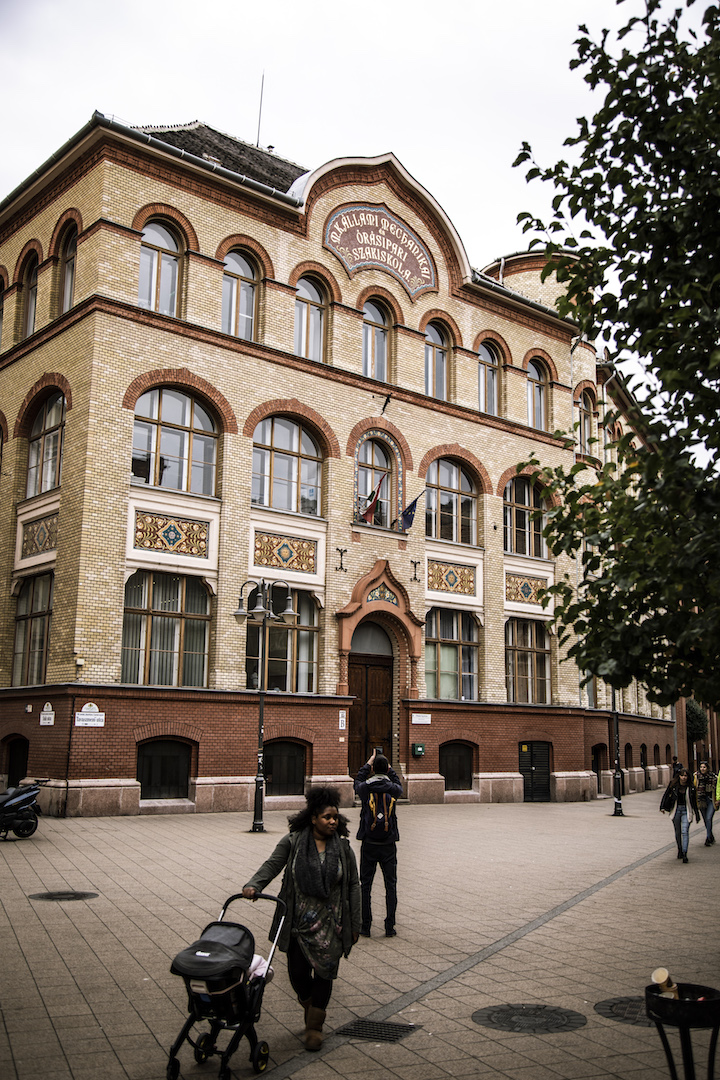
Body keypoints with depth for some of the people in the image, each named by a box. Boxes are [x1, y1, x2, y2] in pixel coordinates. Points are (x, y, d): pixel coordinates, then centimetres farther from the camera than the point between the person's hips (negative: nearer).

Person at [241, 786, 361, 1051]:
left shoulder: (343, 847, -1)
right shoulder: (293, 841, -4)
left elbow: (353, 886, 4)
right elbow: (272, 864, -6)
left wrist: (354, 924, 4)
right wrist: (253, 885, -25)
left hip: (330, 923, 0)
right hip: (298, 920, 0)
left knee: (324, 972, 1)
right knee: (297, 972, 5)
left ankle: (314, 1027, 20)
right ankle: (308, 1003, 39)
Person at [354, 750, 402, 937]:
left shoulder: (365, 788, -7)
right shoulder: (393, 789, -6)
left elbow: (357, 782, 18)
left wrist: (368, 763, 24)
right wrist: (389, 769, 27)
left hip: (368, 845, 0)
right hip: (388, 845, 0)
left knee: (365, 885, 8)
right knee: (390, 885, 7)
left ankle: (365, 926, 10)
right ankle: (390, 926, 7)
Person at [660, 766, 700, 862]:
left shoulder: (691, 787, -3)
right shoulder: (673, 784, -4)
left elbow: (694, 802, 4)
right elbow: (666, 795, 1)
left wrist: (697, 815, 7)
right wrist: (662, 807, -8)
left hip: (686, 811, -1)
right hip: (676, 810, 1)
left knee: (685, 831, -13)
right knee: (677, 832, 11)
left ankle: (684, 854, -15)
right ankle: (679, 850, 29)